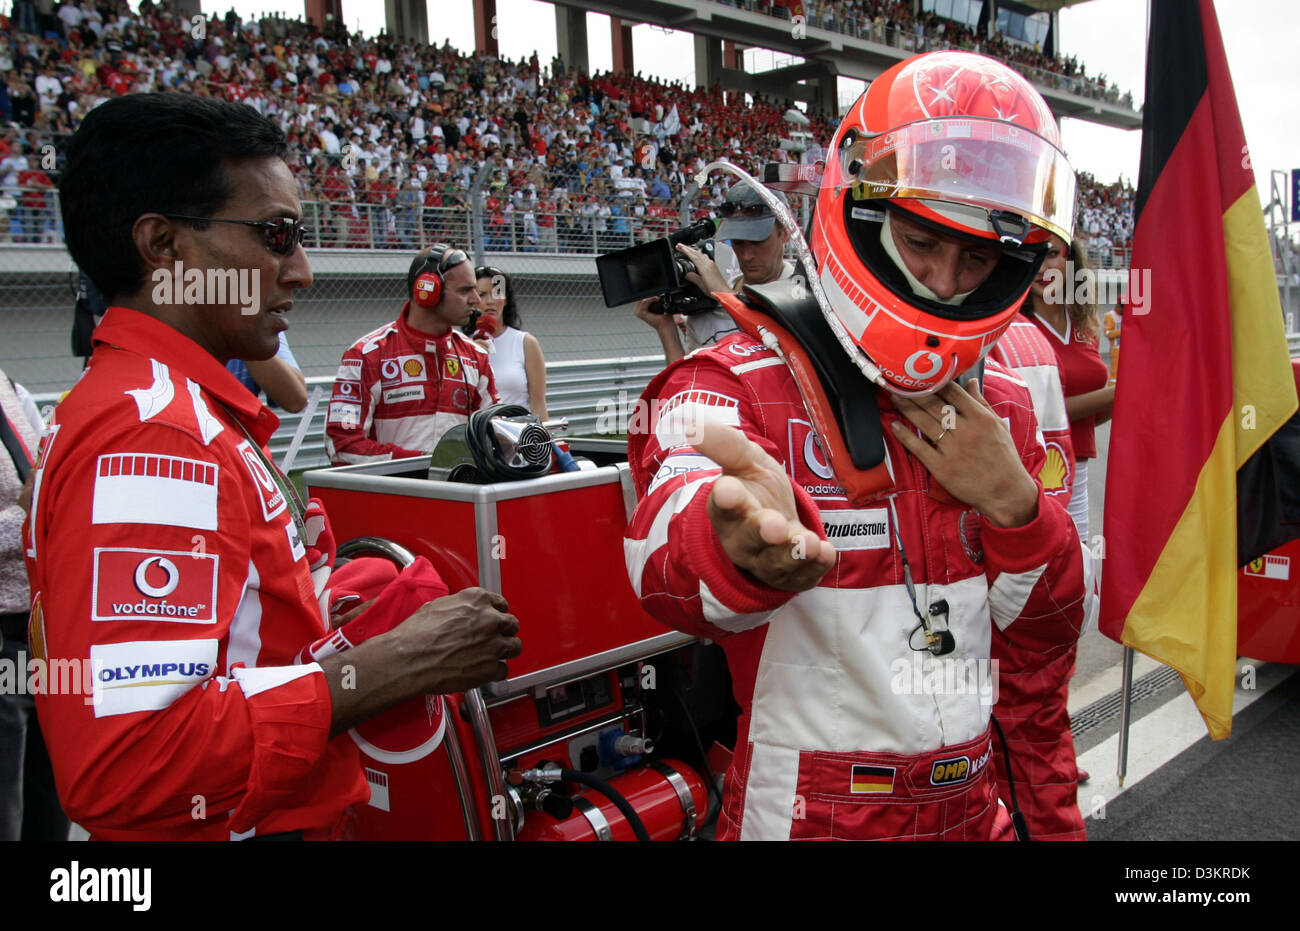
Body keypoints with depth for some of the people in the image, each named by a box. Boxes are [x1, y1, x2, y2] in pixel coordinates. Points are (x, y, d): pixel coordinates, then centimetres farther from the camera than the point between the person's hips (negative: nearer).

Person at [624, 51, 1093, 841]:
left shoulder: (1003, 405, 1)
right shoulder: (740, 383, -16)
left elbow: (1055, 630, 3)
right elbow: (670, 559, -37)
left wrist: (1012, 502, -15)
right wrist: (744, 544, -60)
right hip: (807, 814, -5)